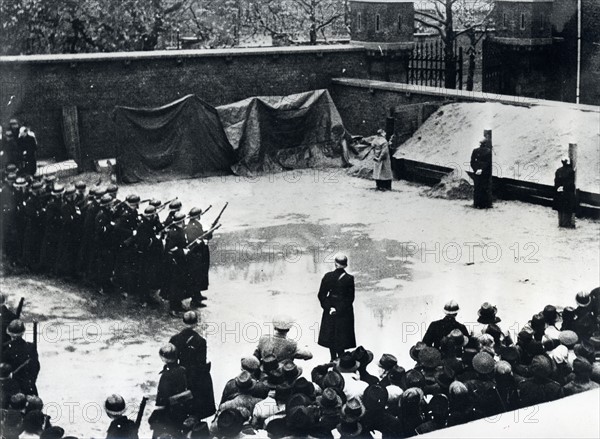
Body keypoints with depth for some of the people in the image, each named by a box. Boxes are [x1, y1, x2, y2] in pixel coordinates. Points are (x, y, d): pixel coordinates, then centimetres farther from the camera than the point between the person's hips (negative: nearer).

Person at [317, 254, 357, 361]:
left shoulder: (328, 276, -8)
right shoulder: (349, 279, -13)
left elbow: (321, 295, -6)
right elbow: (350, 298, -12)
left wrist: (328, 308, -2)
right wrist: (340, 309, -6)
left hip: (329, 312, 2)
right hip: (345, 314, -2)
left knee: (330, 335, 14)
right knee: (342, 336, 8)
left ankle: (333, 359, 20)